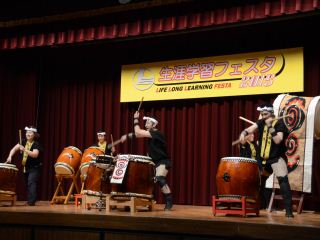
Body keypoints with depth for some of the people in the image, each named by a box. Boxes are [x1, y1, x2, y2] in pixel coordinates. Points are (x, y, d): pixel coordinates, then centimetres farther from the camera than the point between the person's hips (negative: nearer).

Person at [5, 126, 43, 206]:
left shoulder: (36, 144, -17)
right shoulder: (24, 141, 1)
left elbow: (35, 154, -32)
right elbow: (14, 148, -4)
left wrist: (24, 150, -41)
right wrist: (10, 156, -21)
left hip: (35, 167, -7)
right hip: (26, 167, 7)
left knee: (31, 183, -21)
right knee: (27, 184, 13)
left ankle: (31, 201, -25)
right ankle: (30, 200, 24)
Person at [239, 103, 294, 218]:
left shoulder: (280, 123, -9)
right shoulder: (261, 122, 5)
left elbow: (277, 140, -23)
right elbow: (251, 128, -13)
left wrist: (270, 126, -25)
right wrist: (244, 133, -34)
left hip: (277, 158, -6)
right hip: (262, 159, 6)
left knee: (283, 179, -23)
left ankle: (288, 210, -22)